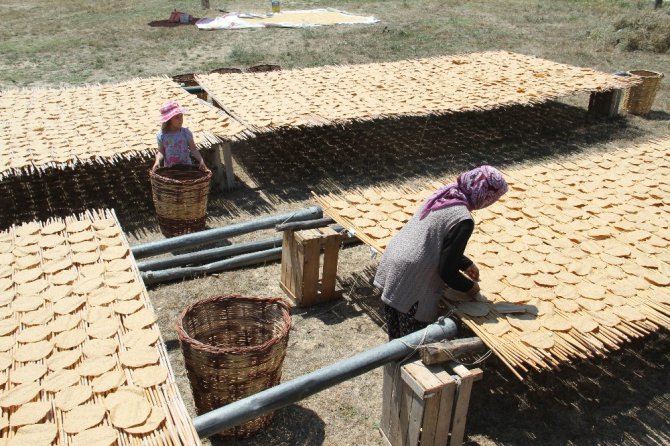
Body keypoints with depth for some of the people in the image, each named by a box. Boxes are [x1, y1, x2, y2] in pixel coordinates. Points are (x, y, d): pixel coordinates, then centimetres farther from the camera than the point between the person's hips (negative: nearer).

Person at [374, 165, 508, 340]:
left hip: (391, 265, 8)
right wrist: (469, 287, 5)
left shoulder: (443, 195, 6)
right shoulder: (463, 220, -19)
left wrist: (466, 264, 27)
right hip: (410, 282, -8)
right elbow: (447, 270, -13)